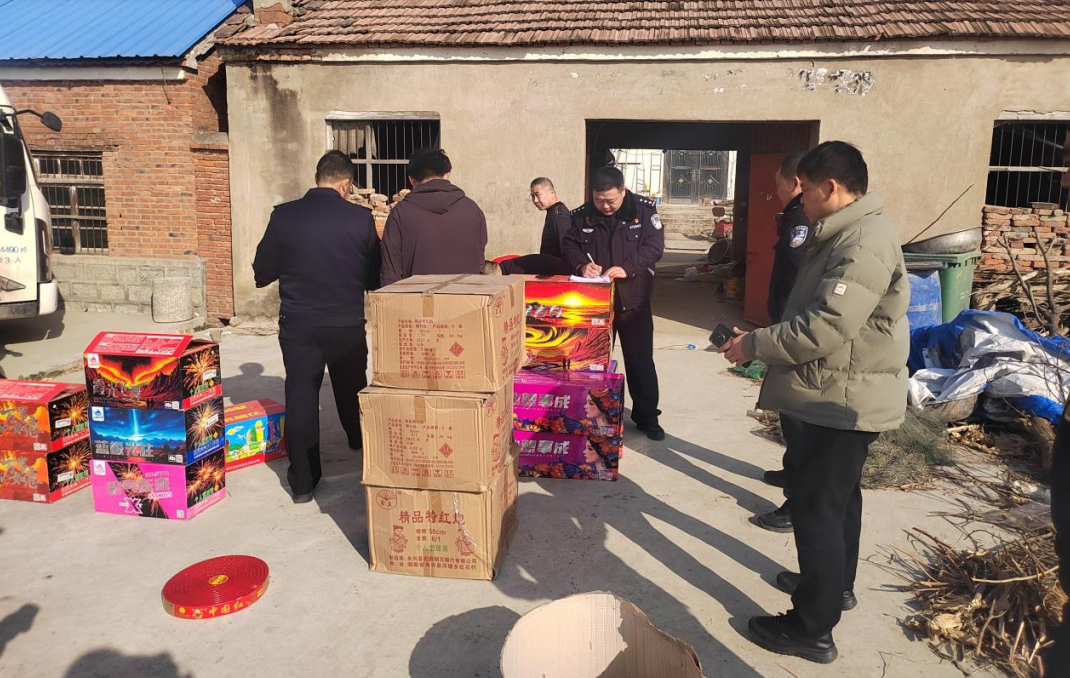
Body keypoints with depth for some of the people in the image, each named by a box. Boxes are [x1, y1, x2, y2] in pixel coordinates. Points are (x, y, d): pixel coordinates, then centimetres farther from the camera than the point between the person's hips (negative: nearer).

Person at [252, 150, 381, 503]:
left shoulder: (284, 216, -7)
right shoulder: (360, 219, -9)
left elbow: (262, 274, 0)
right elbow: (375, 277, -1)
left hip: (298, 326, 0)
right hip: (348, 325, 1)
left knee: (300, 398, 8)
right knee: (352, 394, 21)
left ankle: (303, 481, 11)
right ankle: (365, 456, 42)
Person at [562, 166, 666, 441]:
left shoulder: (643, 210, -4)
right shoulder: (582, 215, 2)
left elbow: (654, 246, -11)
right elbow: (568, 247, 3)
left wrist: (627, 268, -25)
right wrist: (581, 265, -19)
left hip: (633, 299, -2)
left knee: (640, 359, 5)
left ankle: (647, 416, 17)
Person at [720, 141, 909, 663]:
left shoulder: (865, 243, -22)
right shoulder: (843, 237, 13)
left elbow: (826, 327, -29)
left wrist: (756, 346, -19)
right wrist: (763, 340, 9)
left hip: (844, 401, -11)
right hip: (837, 398, 11)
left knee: (816, 505, -3)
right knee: (836, 497, 23)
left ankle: (813, 629, 9)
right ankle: (834, 584, 41)